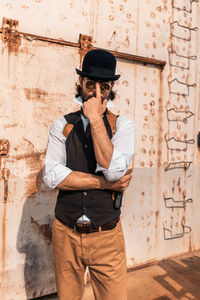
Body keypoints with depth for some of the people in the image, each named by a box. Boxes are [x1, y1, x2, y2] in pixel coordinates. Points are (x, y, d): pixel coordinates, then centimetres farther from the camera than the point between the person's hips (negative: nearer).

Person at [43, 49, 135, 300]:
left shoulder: (123, 125, -4)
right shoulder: (62, 125, -1)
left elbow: (113, 169, -20)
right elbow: (52, 176, -14)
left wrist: (95, 119, -18)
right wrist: (105, 183, -17)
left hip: (107, 236, -1)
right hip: (65, 234, 2)